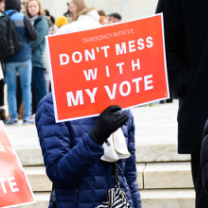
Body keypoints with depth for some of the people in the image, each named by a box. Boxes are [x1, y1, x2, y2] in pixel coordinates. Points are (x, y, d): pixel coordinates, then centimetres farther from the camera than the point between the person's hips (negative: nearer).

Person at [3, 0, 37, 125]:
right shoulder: (23, 18, -7)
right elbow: (34, 36, -6)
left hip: (8, 59, 1)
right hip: (24, 57, -1)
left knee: (11, 88, 6)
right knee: (26, 86, 5)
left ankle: (13, 116, 2)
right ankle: (27, 116, 1)